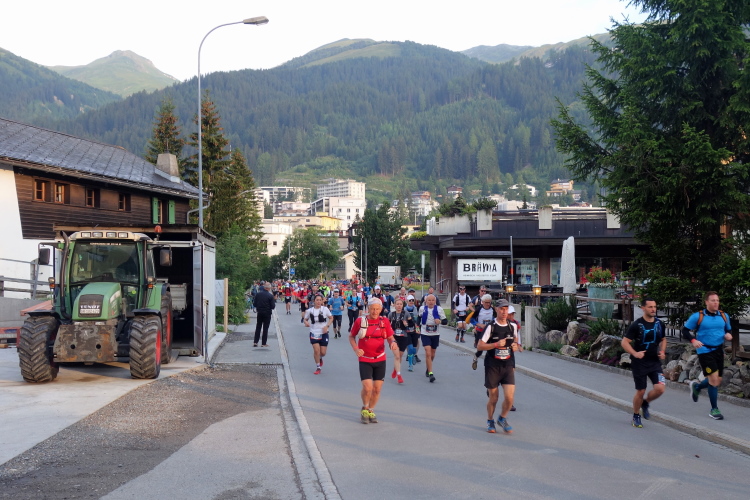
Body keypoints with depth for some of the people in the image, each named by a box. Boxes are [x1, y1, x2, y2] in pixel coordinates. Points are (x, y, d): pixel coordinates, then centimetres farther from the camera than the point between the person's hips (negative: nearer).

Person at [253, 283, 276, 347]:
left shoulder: (258, 294, -3)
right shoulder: (270, 296, -14)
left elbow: (255, 304, 1)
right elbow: (273, 306, -12)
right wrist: (274, 300, 6)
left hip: (260, 313, 3)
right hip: (267, 313, -3)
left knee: (258, 328, 13)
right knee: (265, 328, 5)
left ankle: (255, 342, 8)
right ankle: (264, 343, 7)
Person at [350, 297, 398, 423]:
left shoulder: (384, 321, 2)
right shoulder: (360, 321, -3)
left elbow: (390, 337, 8)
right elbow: (351, 336, 8)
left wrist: (393, 343, -16)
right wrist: (356, 349, -9)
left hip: (380, 360, 3)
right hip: (365, 360, -2)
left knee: (377, 389, 4)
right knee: (367, 387, -13)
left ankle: (370, 411, 27)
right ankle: (364, 409, 15)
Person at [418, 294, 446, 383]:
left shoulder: (439, 309, -7)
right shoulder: (422, 309, -3)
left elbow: (445, 321, -5)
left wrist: (440, 321, -24)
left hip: (435, 334, 1)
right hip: (425, 334, -1)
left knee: (432, 354, 15)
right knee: (428, 353, -16)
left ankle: (428, 369, 41)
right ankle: (430, 374, -17)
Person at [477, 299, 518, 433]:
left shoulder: (513, 326, 5)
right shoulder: (490, 327, -7)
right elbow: (479, 346, -9)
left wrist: (516, 346, 0)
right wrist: (496, 344, -20)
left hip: (508, 366, 3)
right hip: (492, 367, -3)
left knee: (509, 397, -8)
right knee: (493, 398, 6)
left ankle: (502, 419, 20)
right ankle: (490, 421, 31)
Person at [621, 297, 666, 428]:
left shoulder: (659, 323, 5)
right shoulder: (636, 325, -11)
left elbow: (663, 339, 21)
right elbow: (624, 342, -11)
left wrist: (662, 351, 2)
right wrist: (635, 353, -24)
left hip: (655, 362, 4)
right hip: (640, 363, -4)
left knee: (660, 388, -12)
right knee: (640, 391, 2)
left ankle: (645, 403, 20)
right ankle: (636, 416, 25)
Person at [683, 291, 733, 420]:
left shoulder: (724, 316, 5)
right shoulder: (698, 316, -8)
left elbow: (728, 330, 18)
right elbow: (685, 330, -2)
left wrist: (728, 335, -6)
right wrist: (693, 340, -20)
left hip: (719, 350, 6)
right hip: (705, 351, -5)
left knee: (717, 381, 10)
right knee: (714, 379, -11)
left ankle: (697, 387, 42)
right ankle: (714, 409, 3)